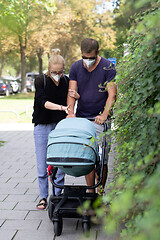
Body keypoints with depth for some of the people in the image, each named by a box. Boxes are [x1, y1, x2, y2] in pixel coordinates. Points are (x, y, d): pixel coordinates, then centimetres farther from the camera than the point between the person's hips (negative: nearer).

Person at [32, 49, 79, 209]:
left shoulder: (66, 81, 2)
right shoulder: (40, 81, -6)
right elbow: (43, 102, -19)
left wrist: (76, 96, -9)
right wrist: (60, 107, -34)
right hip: (42, 126, -2)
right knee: (42, 164, 1)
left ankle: (57, 196, 16)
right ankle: (43, 197, 16)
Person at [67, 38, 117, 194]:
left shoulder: (108, 67, -5)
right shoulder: (75, 67, 6)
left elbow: (112, 95, -11)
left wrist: (104, 115, -24)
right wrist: (71, 112, -15)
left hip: (100, 119, -3)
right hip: (81, 119, 3)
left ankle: (100, 192, 10)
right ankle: (90, 192, 14)